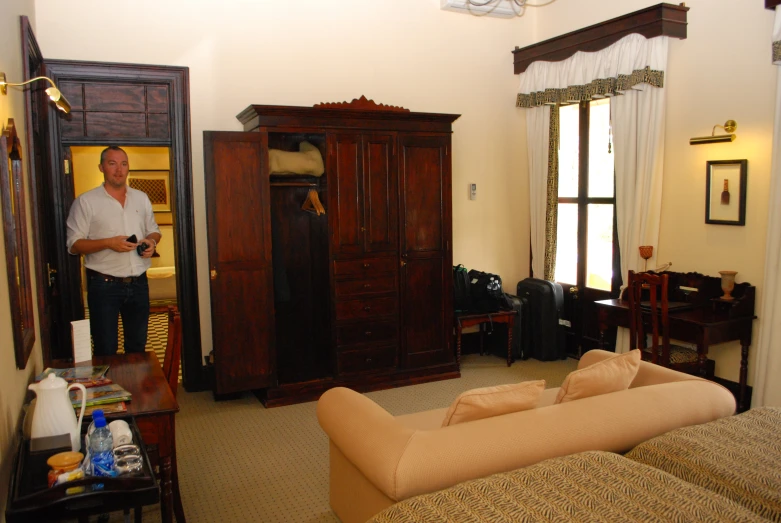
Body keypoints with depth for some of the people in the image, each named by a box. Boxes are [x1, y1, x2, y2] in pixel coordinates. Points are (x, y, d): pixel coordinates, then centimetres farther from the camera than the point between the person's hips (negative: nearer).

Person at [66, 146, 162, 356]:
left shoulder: (142, 198, 9)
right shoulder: (86, 202, -5)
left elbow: (154, 231, 18)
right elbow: (74, 244, -8)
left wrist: (152, 241, -5)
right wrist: (108, 243, -23)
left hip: (138, 283, 4)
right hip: (104, 285, -4)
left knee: (137, 346, 16)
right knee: (106, 350, 4)